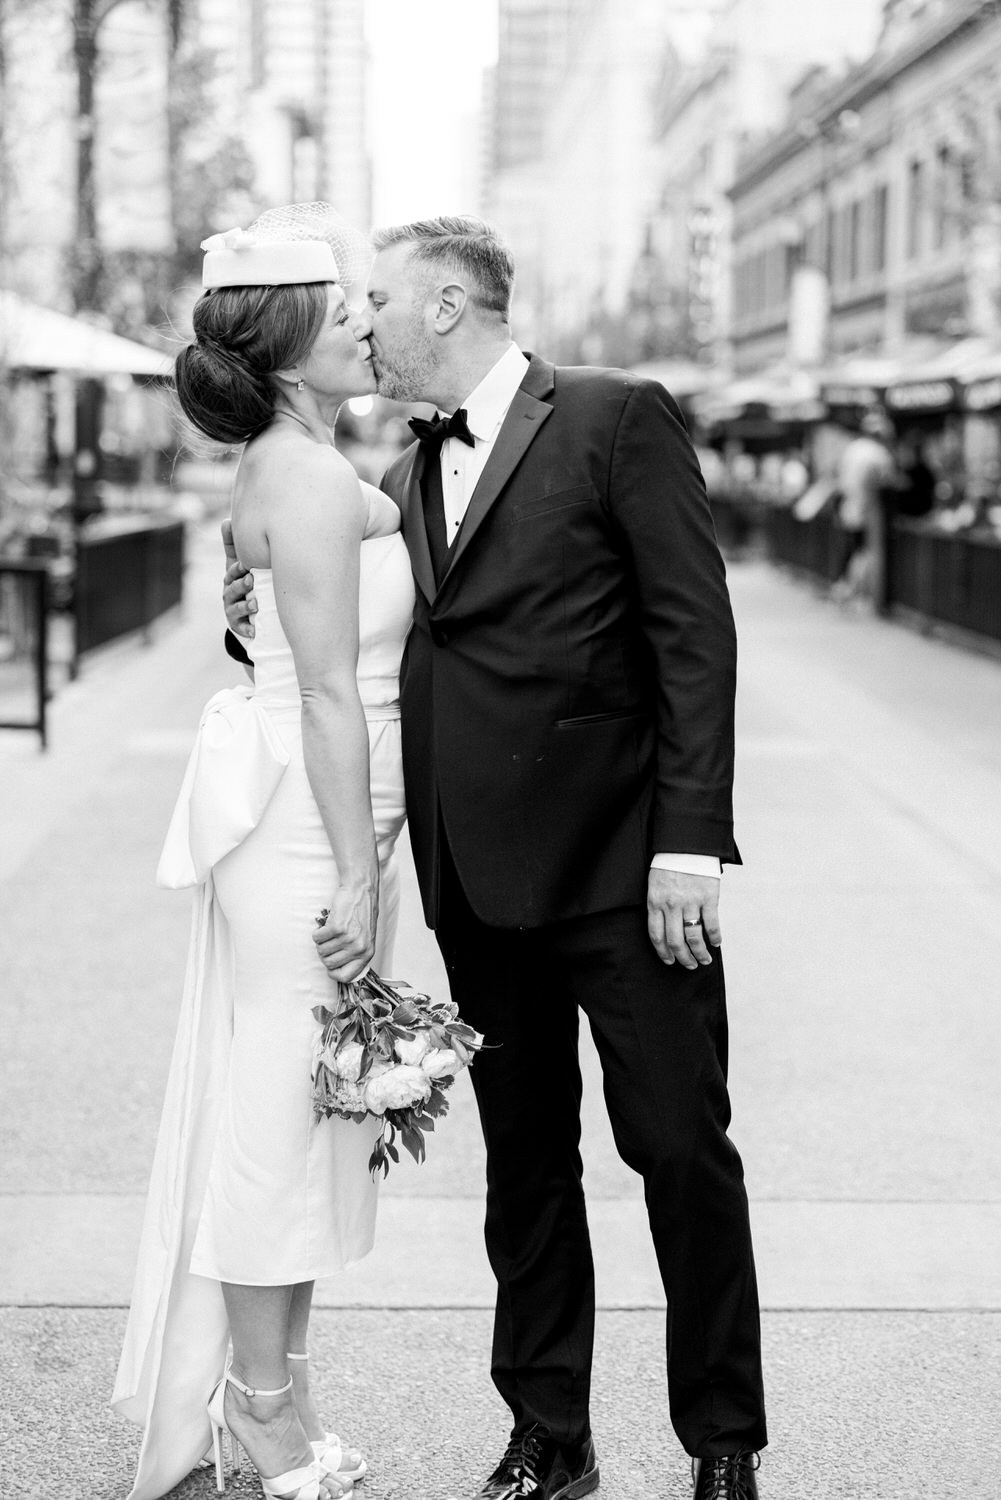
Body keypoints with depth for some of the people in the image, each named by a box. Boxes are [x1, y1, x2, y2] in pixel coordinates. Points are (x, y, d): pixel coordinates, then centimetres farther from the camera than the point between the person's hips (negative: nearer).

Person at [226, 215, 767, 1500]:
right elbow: (379, 663, 18)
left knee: (681, 1149, 1)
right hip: (479, 878, 6)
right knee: (523, 1161, 13)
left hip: (621, 865, -6)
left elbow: (694, 631, -9)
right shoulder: (405, 483, 15)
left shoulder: (619, 419, -3)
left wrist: (689, 838, -16)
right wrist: (267, 623, -1)